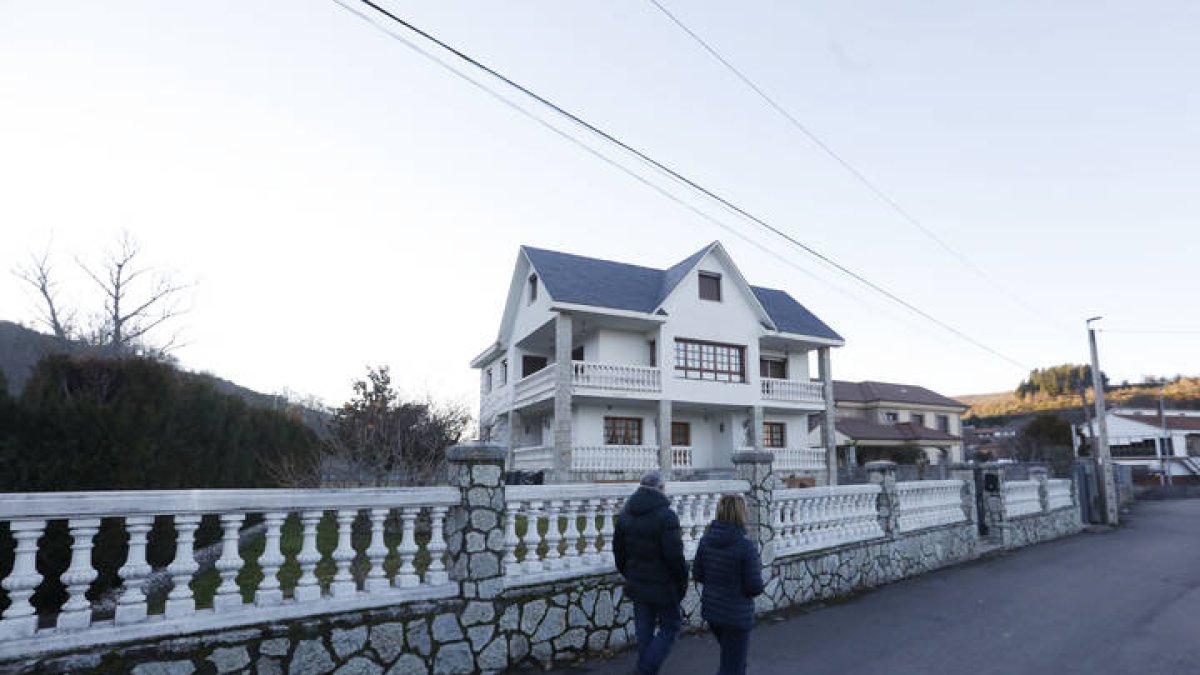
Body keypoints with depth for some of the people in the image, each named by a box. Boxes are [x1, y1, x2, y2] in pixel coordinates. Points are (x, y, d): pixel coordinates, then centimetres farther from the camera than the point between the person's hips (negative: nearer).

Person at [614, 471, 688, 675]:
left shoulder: (625, 513, 4)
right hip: (663, 587, -6)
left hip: (637, 585, 6)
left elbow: (618, 550, 11)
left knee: (644, 631, 17)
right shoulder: (666, 515, -19)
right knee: (670, 627, 10)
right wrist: (682, 582, -6)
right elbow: (675, 555, -20)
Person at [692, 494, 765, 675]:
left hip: (711, 609, 6)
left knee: (733, 658, 29)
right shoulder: (746, 546, -21)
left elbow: (697, 575, 2)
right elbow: (755, 587, -16)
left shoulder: (706, 539, -4)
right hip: (736, 615, -6)